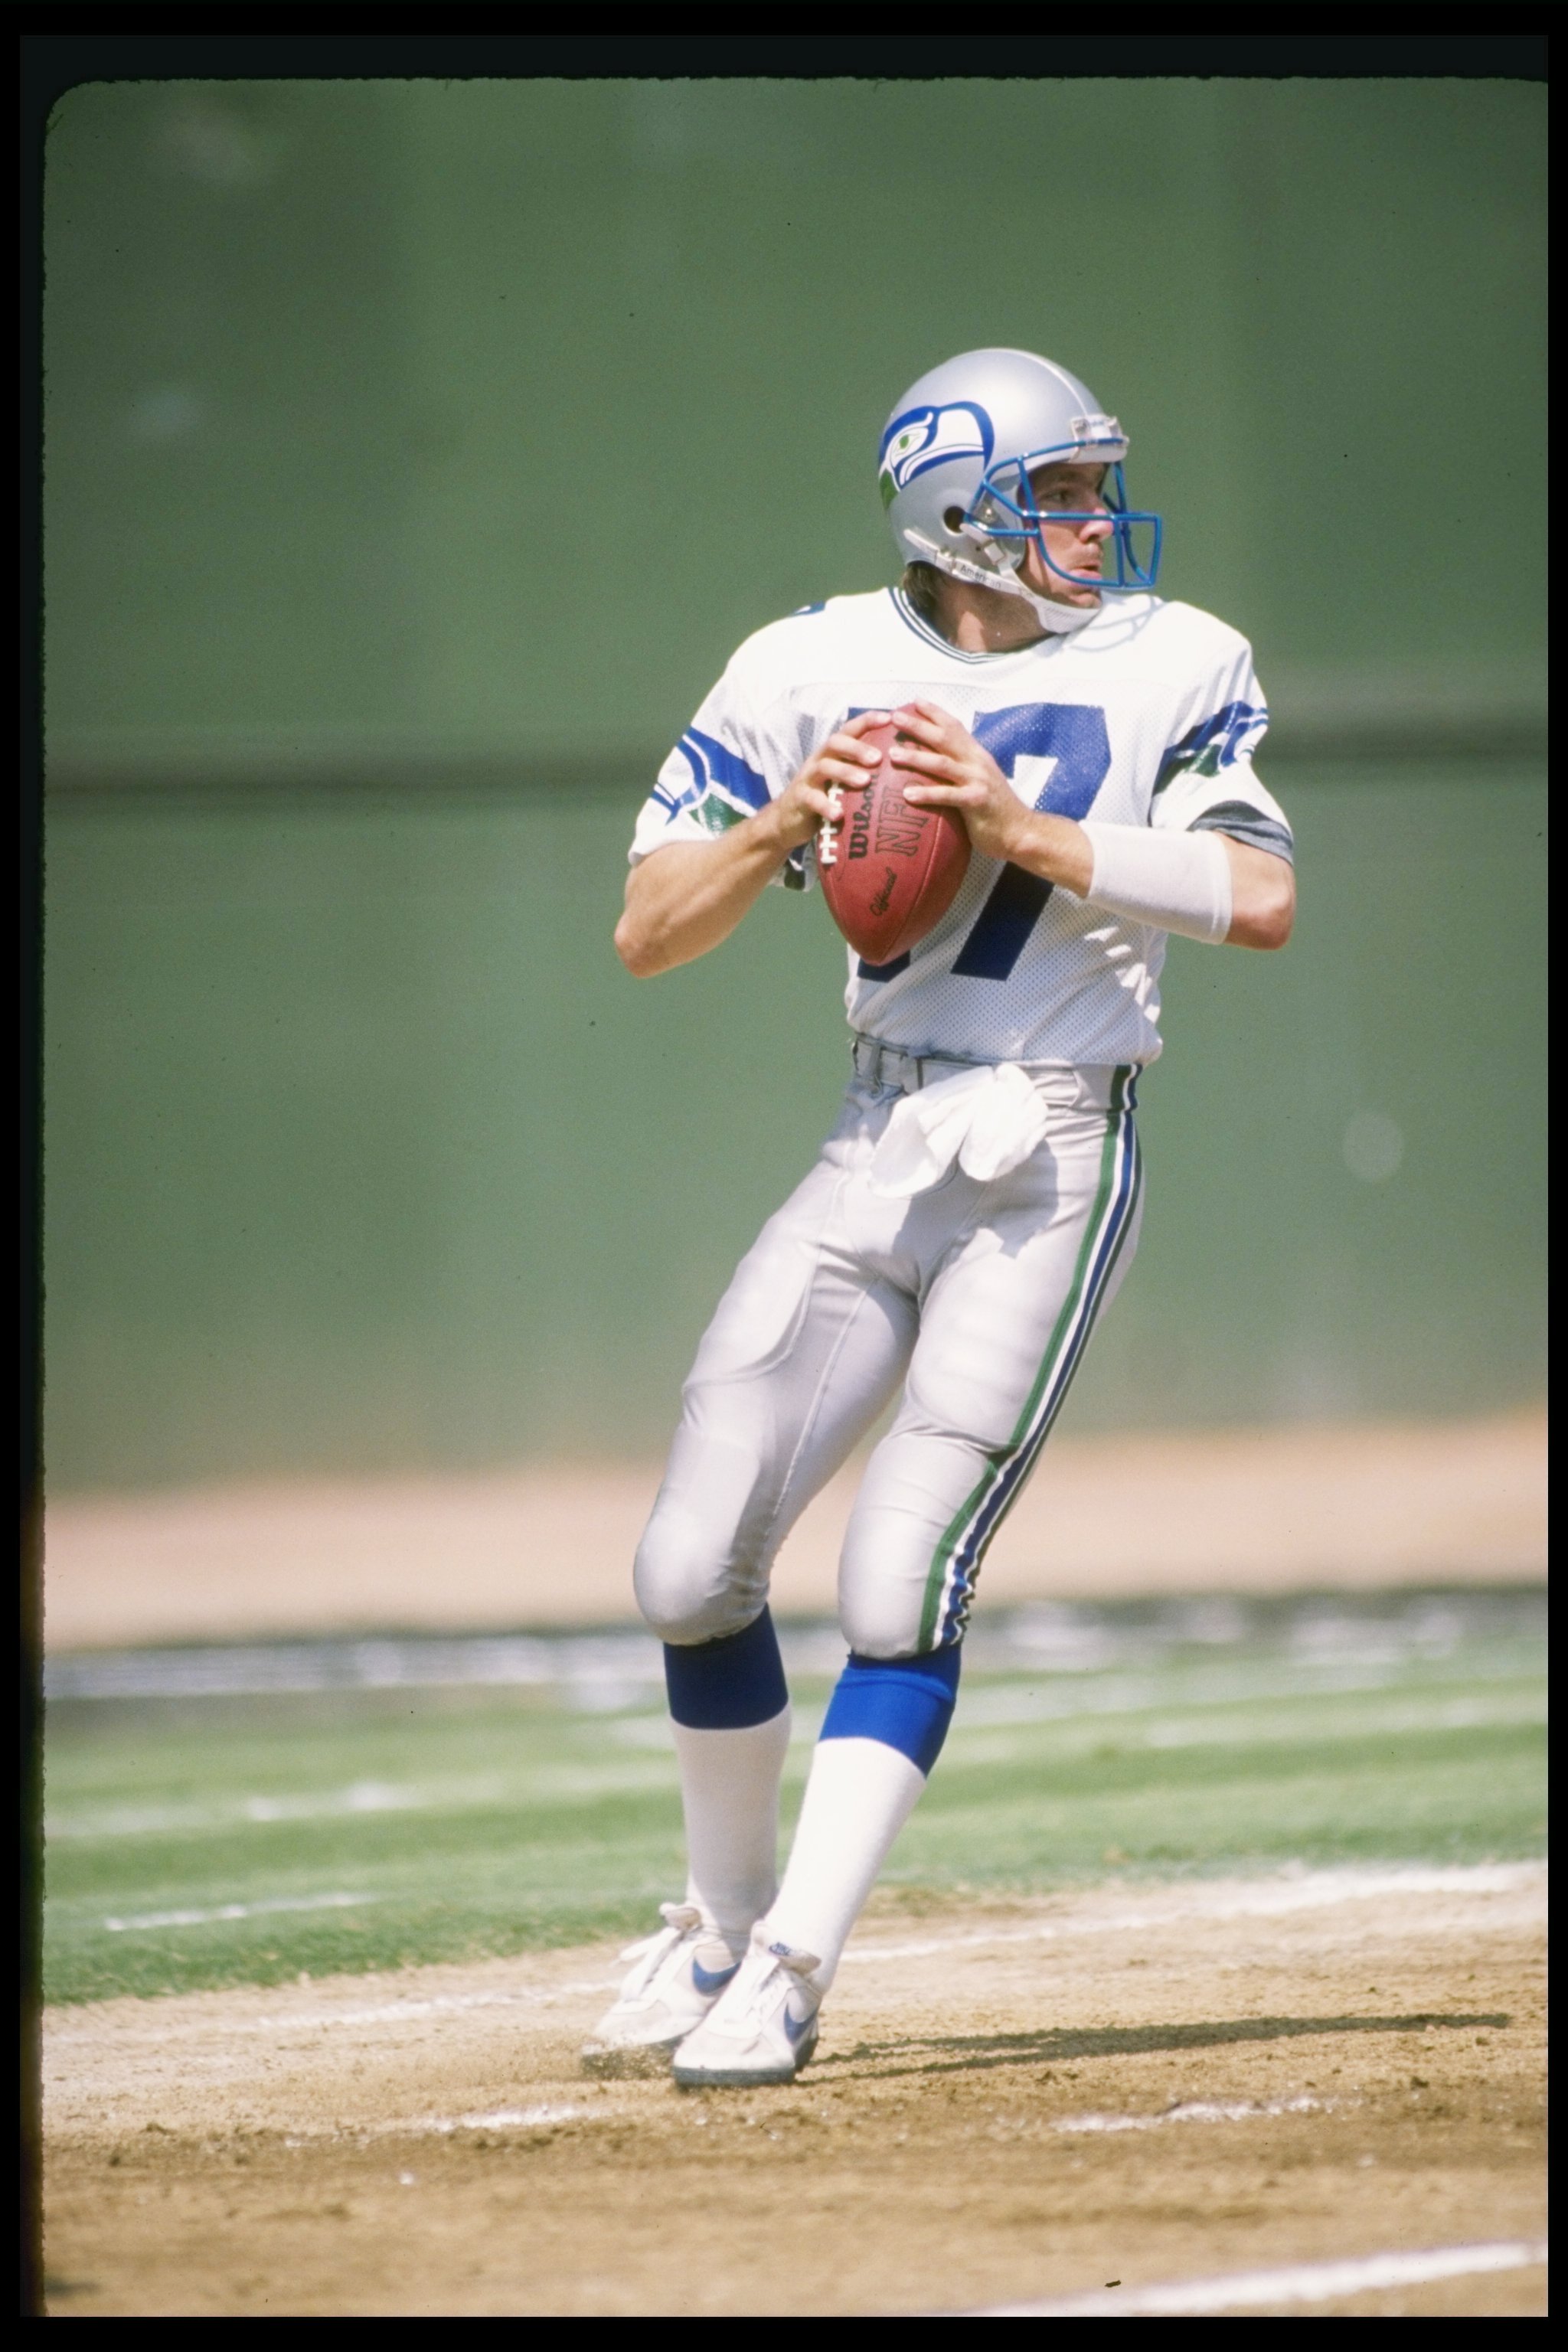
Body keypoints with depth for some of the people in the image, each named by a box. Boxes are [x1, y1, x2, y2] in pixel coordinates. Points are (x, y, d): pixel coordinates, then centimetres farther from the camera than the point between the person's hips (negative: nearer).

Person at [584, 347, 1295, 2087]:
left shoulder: (1171, 665, 0)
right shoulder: (813, 674, 4)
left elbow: (1261, 899, -14)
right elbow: (648, 933, 3)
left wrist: (1029, 832, -20)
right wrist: (778, 826, -15)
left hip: (1048, 1169, -3)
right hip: (873, 1154, 3)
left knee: (903, 1575, -14)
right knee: (692, 1568, 0)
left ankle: (789, 1976, -10)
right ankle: (722, 1921, 22)